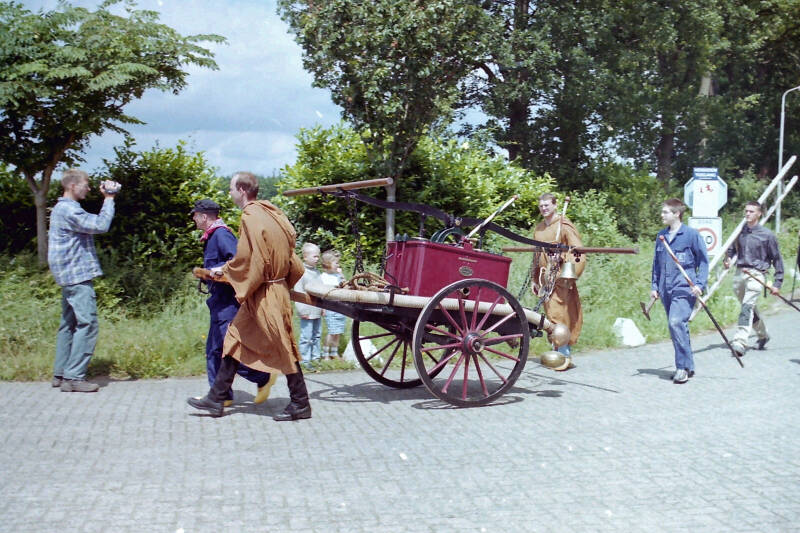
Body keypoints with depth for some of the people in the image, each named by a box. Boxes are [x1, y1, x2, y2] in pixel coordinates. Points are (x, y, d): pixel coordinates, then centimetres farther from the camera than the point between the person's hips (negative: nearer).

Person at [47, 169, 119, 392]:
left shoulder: (62, 208, 18)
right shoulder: (68, 210, -16)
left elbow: (93, 224, 18)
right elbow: (100, 225, -22)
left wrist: (107, 199, 11)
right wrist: (108, 199, -12)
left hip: (70, 275, 11)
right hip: (78, 275, -11)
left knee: (69, 323, 14)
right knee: (87, 324, -11)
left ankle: (61, 373, 18)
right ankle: (74, 377, -12)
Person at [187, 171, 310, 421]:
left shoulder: (251, 218, -17)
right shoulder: (268, 213, 10)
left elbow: (247, 260, -19)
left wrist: (224, 270, -2)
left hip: (264, 295, -10)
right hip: (273, 287, 10)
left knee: (282, 347, -2)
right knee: (235, 340, 13)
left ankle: (300, 405, 7)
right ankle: (216, 399, 18)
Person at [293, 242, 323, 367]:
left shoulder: (316, 272, 12)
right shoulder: (301, 272, -12)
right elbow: (298, 293, -14)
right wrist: (302, 310, -16)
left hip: (317, 312, 8)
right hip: (307, 313, -8)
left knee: (317, 335, 15)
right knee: (306, 337, -5)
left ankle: (315, 356, 25)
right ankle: (305, 359, 1)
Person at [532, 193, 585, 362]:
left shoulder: (564, 226, -4)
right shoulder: (538, 229, 18)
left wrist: (570, 275, -16)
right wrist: (535, 278, 22)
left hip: (560, 278, -7)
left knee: (559, 314, -11)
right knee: (550, 314, 6)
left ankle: (564, 354, -8)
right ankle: (557, 351, 13)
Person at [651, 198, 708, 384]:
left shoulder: (691, 234, -4)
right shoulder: (661, 236, 13)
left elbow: (703, 261, -1)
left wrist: (699, 284, -10)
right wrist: (654, 286, 14)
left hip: (684, 288, -7)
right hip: (666, 290, 7)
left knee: (676, 322, -21)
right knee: (677, 327, 11)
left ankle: (683, 367, -14)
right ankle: (687, 367, 21)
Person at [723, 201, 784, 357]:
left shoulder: (767, 235, -4)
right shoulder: (740, 231, 8)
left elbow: (777, 259, 2)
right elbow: (732, 249, 22)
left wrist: (777, 283, -1)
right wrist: (727, 259, -1)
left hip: (756, 274, -5)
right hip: (740, 273, 6)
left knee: (747, 307, -19)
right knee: (750, 308, 16)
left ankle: (740, 342, -27)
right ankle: (763, 335, 38)